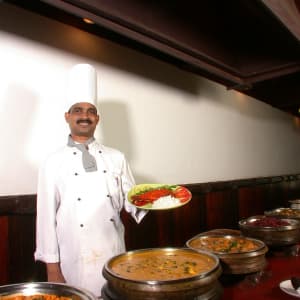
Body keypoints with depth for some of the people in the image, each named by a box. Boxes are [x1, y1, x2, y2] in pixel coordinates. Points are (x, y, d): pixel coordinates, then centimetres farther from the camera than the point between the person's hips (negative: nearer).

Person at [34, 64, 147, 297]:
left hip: (114, 255, 2)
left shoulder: (116, 158, 3)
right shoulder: (54, 163, -3)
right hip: (74, 261, -2)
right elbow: (47, 216, -4)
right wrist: (52, 266, -4)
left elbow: (130, 200, 7)